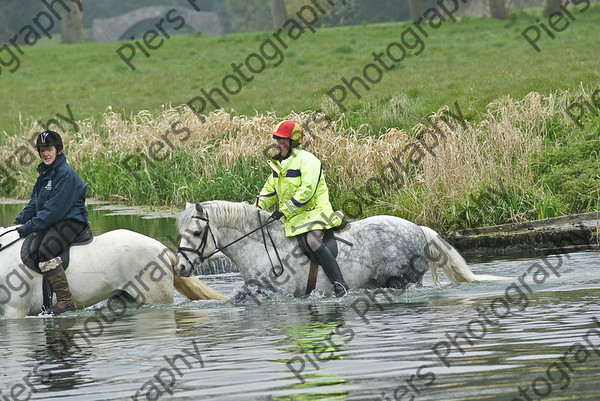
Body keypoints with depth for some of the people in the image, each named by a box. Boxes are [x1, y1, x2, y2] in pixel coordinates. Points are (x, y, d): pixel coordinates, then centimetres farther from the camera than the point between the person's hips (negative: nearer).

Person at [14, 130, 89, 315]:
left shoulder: (66, 174, -15)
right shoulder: (44, 174, 15)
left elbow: (54, 209, -21)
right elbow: (34, 204, 20)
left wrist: (30, 226, -22)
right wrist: (18, 223, 6)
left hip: (71, 221, -10)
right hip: (52, 223, 10)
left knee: (46, 249, -31)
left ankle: (65, 300, -32)